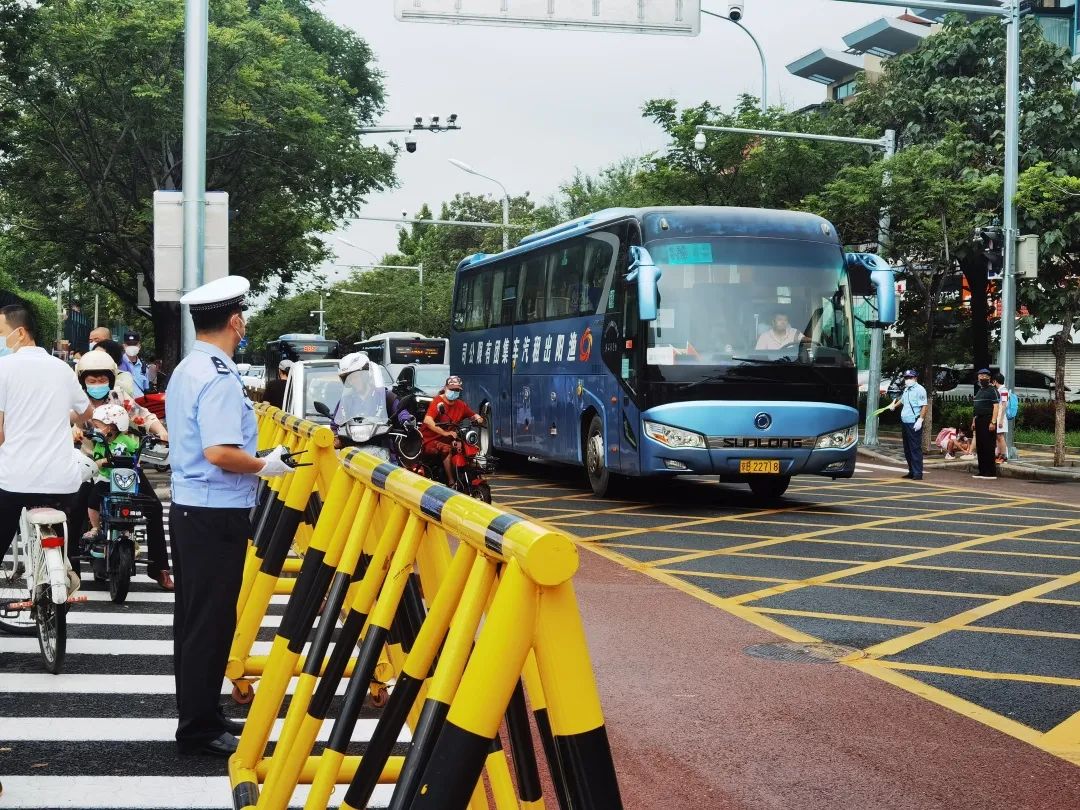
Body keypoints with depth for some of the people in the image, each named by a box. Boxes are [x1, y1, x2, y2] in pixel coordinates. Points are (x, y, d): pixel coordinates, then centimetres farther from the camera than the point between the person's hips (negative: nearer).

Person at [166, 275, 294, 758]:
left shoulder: (185, 371, 12)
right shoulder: (219, 377, -19)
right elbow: (220, 452, -27)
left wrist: (255, 464, 17)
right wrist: (264, 465, -13)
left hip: (188, 507, 10)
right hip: (217, 515, -10)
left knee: (193, 620, 15)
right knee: (211, 624, -3)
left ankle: (197, 715, 24)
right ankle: (199, 729, 3)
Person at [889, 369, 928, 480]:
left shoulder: (919, 389, -10)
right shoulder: (906, 390, 16)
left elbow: (924, 406, -16)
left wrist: (920, 420, -22)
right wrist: (894, 406, 47)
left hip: (914, 424, -9)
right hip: (905, 422, 9)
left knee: (915, 449, -9)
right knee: (907, 449, 13)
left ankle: (918, 473, -8)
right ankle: (911, 472, 21)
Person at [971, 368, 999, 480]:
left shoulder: (992, 390, -6)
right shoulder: (979, 391, 20)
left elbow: (996, 406, -13)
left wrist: (993, 422, -21)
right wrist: (974, 421, 19)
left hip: (987, 421, -9)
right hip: (979, 421, 9)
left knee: (988, 448, -9)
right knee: (980, 448, 9)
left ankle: (991, 473, -8)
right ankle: (982, 471, 14)